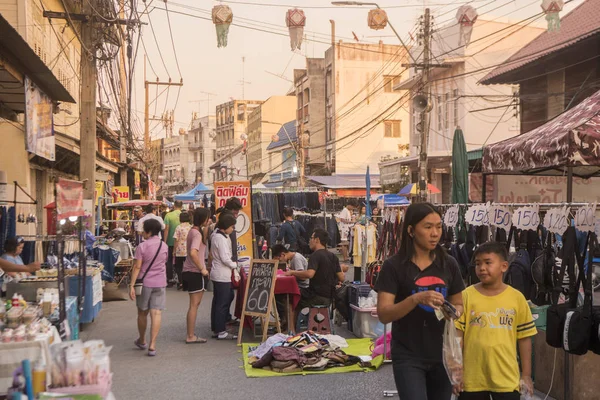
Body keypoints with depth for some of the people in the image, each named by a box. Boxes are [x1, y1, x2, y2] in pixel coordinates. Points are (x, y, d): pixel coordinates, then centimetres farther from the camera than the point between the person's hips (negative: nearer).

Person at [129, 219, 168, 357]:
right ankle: (152, 345, -9)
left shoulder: (142, 246, -8)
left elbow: (137, 267, -12)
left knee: (142, 313, 15)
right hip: (160, 283, 2)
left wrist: (132, 285, -10)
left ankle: (142, 341, 32)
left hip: (145, 283, -2)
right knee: (156, 314, -3)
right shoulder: (164, 246, 4)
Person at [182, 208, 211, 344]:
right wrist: (202, 269, -21)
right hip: (195, 273, -10)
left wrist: (205, 229, 12)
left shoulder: (193, 231, 12)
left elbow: (202, 244, 21)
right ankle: (190, 336, 4)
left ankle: (190, 335, 21)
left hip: (190, 271, 10)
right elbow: (193, 253, -30)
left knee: (194, 304, 15)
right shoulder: (197, 233, -17)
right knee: (194, 305, -3)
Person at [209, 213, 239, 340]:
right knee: (222, 303, -3)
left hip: (217, 274, 10)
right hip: (222, 275, -10)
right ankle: (221, 331, 4)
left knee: (218, 302, 15)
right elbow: (225, 259, -20)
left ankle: (216, 329, 22)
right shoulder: (221, 238, -18)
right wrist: (235, 265, -4)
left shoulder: (216, 235, 12)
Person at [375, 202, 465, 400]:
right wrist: (416, 298, -30)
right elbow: (384, 314, -15)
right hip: (408, 356, -5)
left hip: (442, 354, 5)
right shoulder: (394, 266, -11)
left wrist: (454, 311, -11)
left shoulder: (449, 264, 2)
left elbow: (458, 304, 13)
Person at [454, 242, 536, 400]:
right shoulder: (467, 296, -4)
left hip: (507, 379, 0)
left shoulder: (517, 298, -1)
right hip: (472, 378, 0)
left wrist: (526, 375, 6)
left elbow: (524, 337, 5)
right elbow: (457, 335, -1)